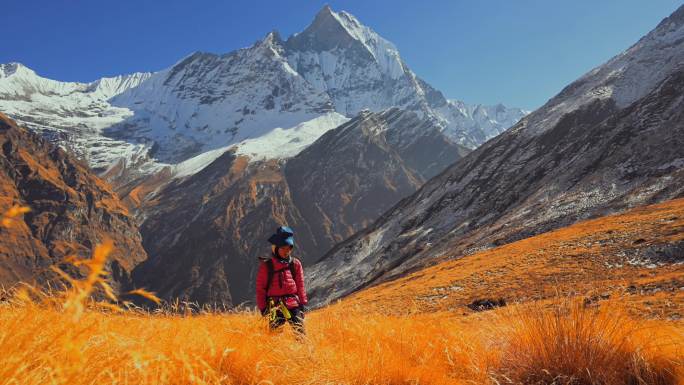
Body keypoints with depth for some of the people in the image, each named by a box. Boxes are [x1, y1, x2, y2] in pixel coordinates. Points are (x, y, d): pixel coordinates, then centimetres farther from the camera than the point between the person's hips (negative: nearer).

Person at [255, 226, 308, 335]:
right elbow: (260, 289, 4)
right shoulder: (266, 266, 1)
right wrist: (262, 308, 1)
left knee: (300, 332, -8)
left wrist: (303, 303, 6)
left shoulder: (295, 264, 7)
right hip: (275, 306, -1)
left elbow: (300, 285, 10)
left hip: (294, 304, 1)